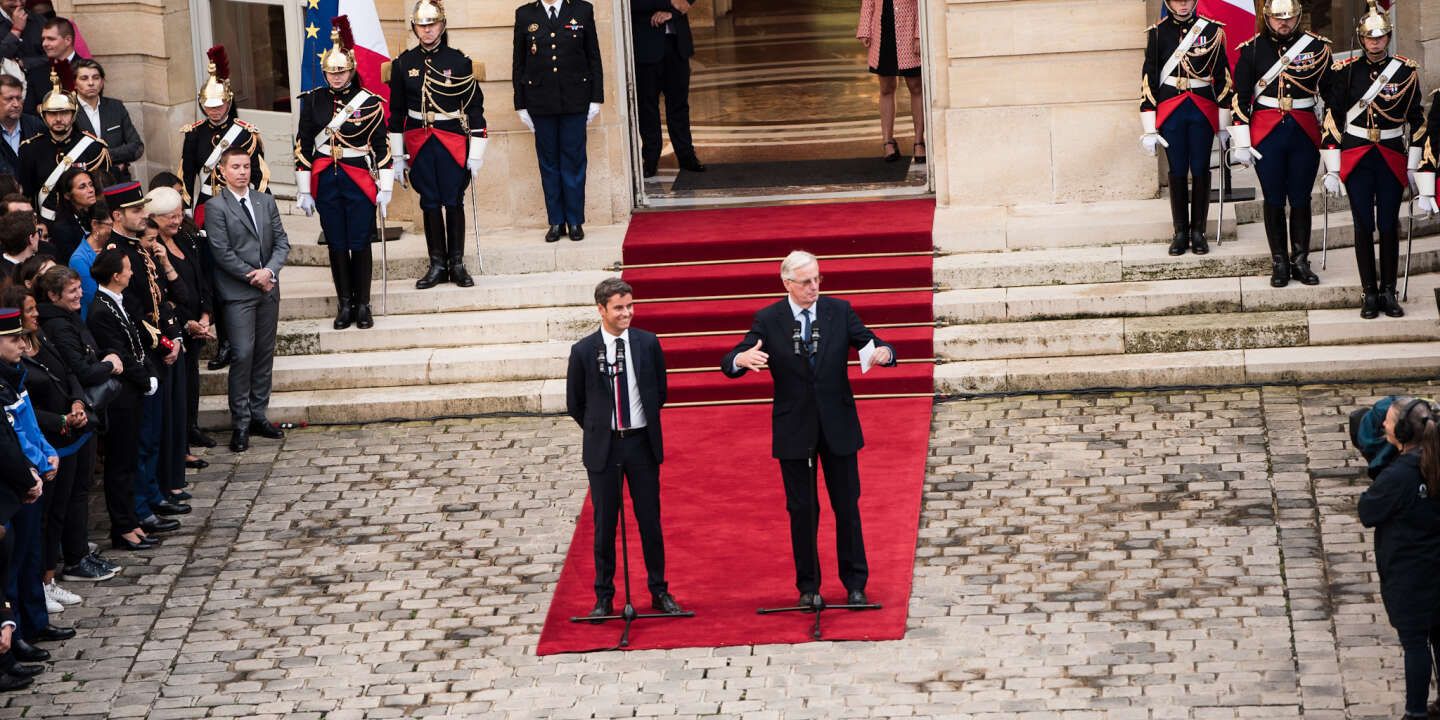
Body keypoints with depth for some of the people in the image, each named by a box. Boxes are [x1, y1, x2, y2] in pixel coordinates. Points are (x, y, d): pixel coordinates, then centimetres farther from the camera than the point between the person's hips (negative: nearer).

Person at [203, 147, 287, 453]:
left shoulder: (266, 202, 11)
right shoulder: (215, 207, -5)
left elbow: (281, 242, 7)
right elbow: (222, 252, -10)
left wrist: (269, 271, -10)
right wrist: (252, 277, -12)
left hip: (267, 289, 5)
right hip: (237, 293, -5)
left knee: (265, 353, 9)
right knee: (243, 354, -9)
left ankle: (258, 415, 18)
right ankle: (240, 423, -2)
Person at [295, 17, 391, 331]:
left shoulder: (369, 102, -5)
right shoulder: (313, 100, 1)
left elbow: (382, 147, -1)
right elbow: (303, 146, 3)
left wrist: (385, 187, -2)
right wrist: (304, 190, 2)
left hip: (360, 182, -2)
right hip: (326, 183, 2)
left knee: (360, 245, 3)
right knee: (336, 245, 8)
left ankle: (362, 305, 14)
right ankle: (344, 304, 18)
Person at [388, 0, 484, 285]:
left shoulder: (459, 62, -3)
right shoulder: (403, 64, 3)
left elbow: (475, 107, -2)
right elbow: (396, 111, 9)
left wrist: (476, 153, -5)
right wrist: (397, 154, 7)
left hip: (453, 143, -2)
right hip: (420, 144, 2)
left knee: (453, 202, 1)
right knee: (429, 203, 6)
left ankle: (457, 264, 10)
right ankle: (437, 265, 12)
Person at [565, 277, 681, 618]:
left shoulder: (648, 343, -2)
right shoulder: (583, 351, -6)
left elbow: (660, 392, 11)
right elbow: (574, 403, 5)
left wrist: (645, 424, 10)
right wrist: (599, 431, 9)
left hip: (642, 443, 1)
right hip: (603, 447, -1)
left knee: (650, 521, 8)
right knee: (605, 524, 6)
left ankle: (659, 591, 20)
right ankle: (604, 597, 16)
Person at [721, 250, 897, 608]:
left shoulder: (840, 311, 0)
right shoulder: (768, 320, -5)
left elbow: (871, 343, -2)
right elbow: (730, 364, -10)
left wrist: (884, 352, -27)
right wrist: (742, 359, -35)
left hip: (837, 425, 1)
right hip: (794, 428, -1)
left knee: (847, 505, 7)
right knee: (802, 510, 6)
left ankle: (855, 583, 18)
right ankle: (808, 586, 18)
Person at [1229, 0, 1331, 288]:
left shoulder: (1317, 46, 0)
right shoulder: (1252, 49, -1)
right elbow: (1240, 98, 0)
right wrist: (1241, 143, -3)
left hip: (1305, 134, 1)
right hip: (1266, 135, 0)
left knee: (1300, 200, 6)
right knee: (1273, 200, 5)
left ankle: (1301, 261, 16)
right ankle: (1279, 263, 14)